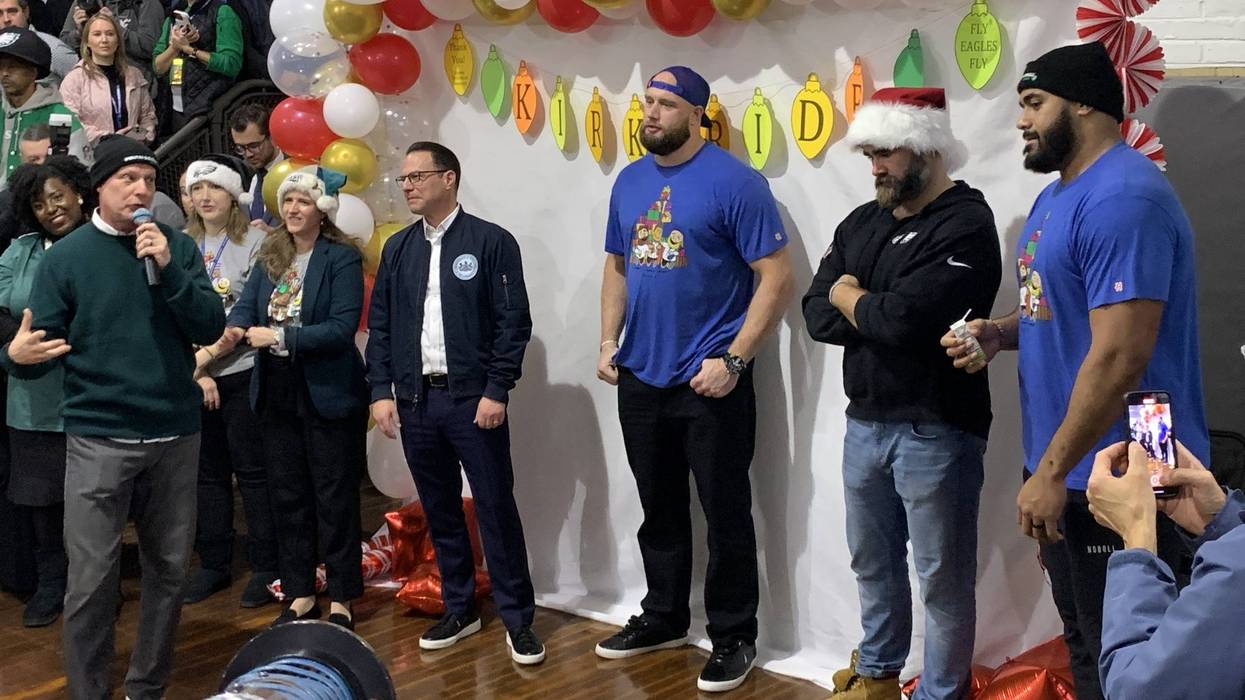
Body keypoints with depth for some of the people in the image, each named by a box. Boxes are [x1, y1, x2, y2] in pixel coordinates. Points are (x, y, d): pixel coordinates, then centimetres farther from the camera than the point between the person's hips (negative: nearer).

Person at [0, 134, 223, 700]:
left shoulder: (178, 247, 5)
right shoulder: (67, 257, -1)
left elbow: (210, 328, -4)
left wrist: (168, 269, -16)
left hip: (176, 434, 3)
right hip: (98, 438, -2)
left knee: (169, 570, 9)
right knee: (91, 580, -4)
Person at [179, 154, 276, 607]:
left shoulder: (255, 243, -4)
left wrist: (206, 356, -11)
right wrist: (196, 372, -4)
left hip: (242, 373, -4)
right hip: (193, 377, 4)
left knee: (252, 471, 0)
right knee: (208, 472, 11)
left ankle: (265, 567, 9)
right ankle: (214, 564, 21)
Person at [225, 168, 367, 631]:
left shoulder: (341, 258, -11)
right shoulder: (270, 257, 9)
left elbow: (342, 328, -19)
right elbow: (246, 305, -1)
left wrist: (279, 337, -23)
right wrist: (234, 328, -24)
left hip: (328, 396, -6)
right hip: (277, 395, 6)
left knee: (335, 499, 4)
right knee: (288, 497, 13)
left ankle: (341, 601, 14)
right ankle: (300, 595, 25)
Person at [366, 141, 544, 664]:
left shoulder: (491, 242, -3)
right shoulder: (398, 249, 12)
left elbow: (514, 322, -7)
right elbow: (379, 326, 12)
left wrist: (496, 392, -12)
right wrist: (381, 392, 3)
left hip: (472, 400, -5)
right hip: (414, 400, 5)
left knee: (496, 509, -2)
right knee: (439, 512, 12)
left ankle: (517, 618, 7)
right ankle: (459, 610, 24)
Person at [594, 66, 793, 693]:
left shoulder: (735, 182, -12)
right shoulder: (629, 182, 7)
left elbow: (776, 278, -14)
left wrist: (733, 360, -19)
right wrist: (608, 341, 6)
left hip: (710, 381, -6)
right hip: (640, 378, 6)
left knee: (725, 514, 4)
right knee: (659, 510, 18)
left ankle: (734, 636, 18)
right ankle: (663, 618, 33)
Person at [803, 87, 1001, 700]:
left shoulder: (965, 225, -14)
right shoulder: (861, 224, 11)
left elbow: (908, 317, -25)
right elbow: (817, 314, 3)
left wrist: (849, 297, -6)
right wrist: (881, 314, -14)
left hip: (935, 430, -8)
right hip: (864, 422, 8)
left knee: (942, 577, 4)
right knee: (872, 562, 22)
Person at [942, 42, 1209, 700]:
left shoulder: (1121, 198, -21)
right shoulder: (1057, 195, 13)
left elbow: (1119, 356, -26)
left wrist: (1051, 471, -22)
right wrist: (997, 332, 3)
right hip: (1068, 471, 10)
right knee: (1085, 645, 21)